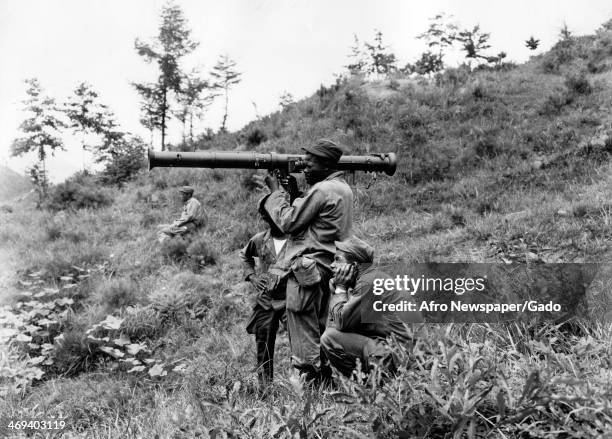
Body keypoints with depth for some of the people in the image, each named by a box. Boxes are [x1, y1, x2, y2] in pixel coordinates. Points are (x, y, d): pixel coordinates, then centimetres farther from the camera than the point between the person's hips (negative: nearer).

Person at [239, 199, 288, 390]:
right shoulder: (259, 240, 4)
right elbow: (244, 256, 24)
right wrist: (251, 276, 11)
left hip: (290, 300, -4)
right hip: (265, 302, 4)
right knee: (264, 345, 9)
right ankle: (265, 386, 21)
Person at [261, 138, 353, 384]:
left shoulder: (321, 190, -17)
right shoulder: (343, 188, 14)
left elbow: (288, 222, -13)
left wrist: (275, 191, -4)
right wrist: (294, 194, 9)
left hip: (307, 268, -10)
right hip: (326, 268, 10)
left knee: (303, 330, -3)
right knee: (319, 328, 17)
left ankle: (311, 378, 2)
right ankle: (325, 379, 24)